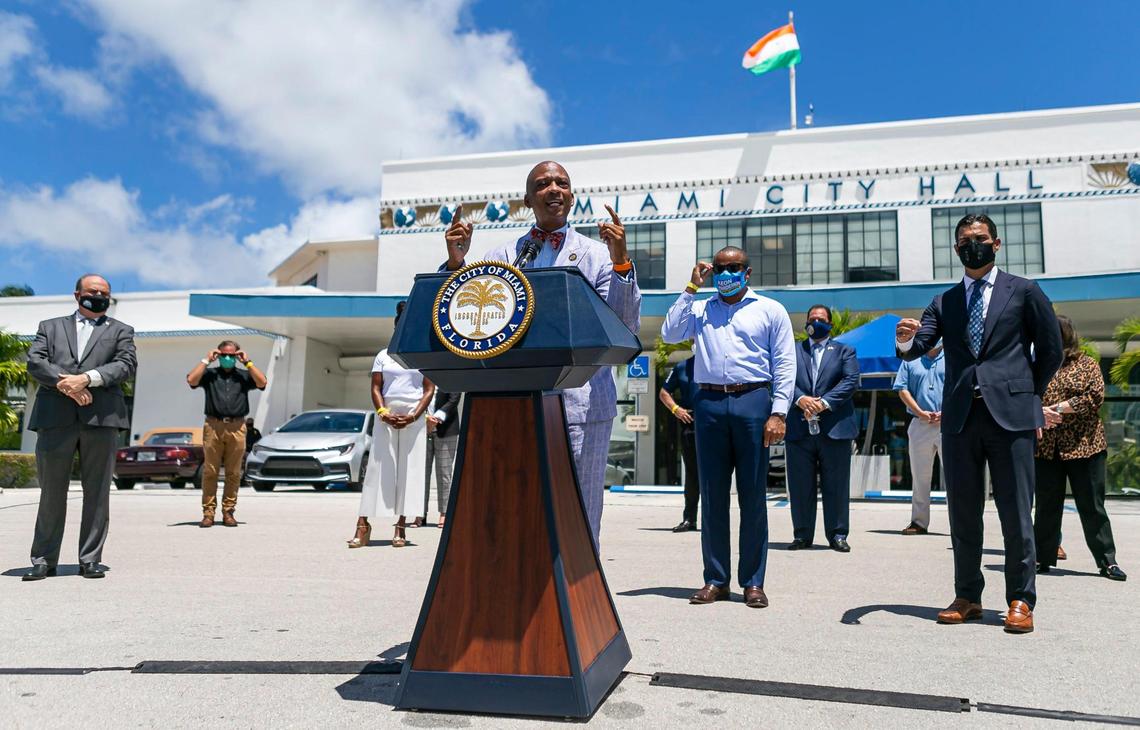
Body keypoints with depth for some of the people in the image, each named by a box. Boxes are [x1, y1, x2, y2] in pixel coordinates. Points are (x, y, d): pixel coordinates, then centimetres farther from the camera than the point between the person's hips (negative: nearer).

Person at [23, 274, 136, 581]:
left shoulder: (121, 331, 18)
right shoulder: (50, 326, 21)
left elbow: (127, 365, 1)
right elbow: (35, 362, 5)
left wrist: (87, 378, -13)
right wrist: (67, 385, -11)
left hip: (101, 418, 0)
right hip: (55, 417, 1)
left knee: (97, 492, 1)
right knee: (51, 492, 5)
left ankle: (90, 559, 8)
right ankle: (44, 560, 14)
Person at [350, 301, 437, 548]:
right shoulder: (383, 356, 12)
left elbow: (429, 390, 2)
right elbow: (376, 388, 6)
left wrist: (413, 416, -11)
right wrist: (383, 413, -12)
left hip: (414, 419, -1)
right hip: (386, 418, 1)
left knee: (409, 469, -2)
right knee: (378, 467, -3)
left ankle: (401, 526, 1)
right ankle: (363, 524, -4)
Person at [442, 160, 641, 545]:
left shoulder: (598, 255, 8)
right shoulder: (500, 258, 13)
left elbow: (626, 327, -3)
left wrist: (621, 263, -15)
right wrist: (455, 264, -6)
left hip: (581, 405, -2)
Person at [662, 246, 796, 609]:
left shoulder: (770, 310, 11)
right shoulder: (699, 309, 19)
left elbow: (785, 365, 4)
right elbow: (669, 334, 2)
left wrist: (778, 412, -8)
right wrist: (691, 288, 5)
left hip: (753, 402, -2)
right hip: (709, 403, 2)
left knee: (753, 495, 1)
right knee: (712, 496, 4)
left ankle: (753, 582, 9)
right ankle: (716, 580, 12)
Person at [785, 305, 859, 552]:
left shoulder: (844, 351, 12)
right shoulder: (793, 351, 15)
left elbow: (851, 381, -2)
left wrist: (824, 402, -15)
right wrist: (801, 399, -17)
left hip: (834, 428, -1)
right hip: (799, 428, 1)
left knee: (836, 485, 2)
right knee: (800, 485, 4)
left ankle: (837, 534, 12)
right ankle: (802, 535, 12)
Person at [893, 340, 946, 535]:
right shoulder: (911, 360, 14)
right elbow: (902, 389, 7)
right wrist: (920, 413, -6)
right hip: (920, 425, 2)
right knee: (919, 476, 6)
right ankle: (919, 522, 13)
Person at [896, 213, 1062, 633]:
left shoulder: (1024, 292, 7)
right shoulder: (944, 302, 14)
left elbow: (1050, 350, 10)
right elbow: (917, 349, 3)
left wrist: (1025, 394, 10)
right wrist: (906, 341, -19)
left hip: (1009, 415, -3)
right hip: (960, 417, 3)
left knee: (1016, 513, 0)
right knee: (962, 513, 7)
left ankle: (1021, 601, 11)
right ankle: (968, 597, 17)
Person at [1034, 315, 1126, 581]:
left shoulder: (1087, 364, 3)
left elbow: (1095, 396, -10)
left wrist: (1058, 408, -14)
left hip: (1084, 446, -2)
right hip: (1046, 447, 3)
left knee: (1092, 506, 2)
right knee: (1046, 506, 8)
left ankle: (1107, 561, 12)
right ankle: (1043, 558, 16)